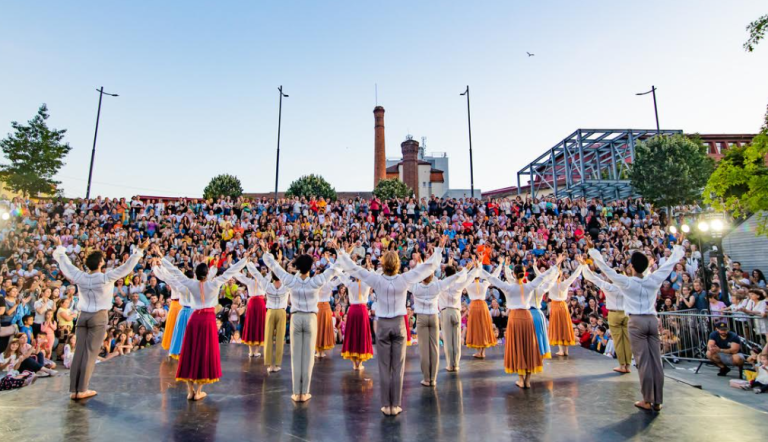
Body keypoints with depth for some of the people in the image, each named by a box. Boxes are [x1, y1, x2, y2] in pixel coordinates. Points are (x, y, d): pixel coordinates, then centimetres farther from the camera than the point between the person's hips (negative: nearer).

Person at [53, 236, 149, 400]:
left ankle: (73, 390, 11)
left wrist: (59, 247, 28)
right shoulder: (106, 277, -12)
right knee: (90, 353, 0)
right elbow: (127, 266, -14)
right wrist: (139, 250, -11)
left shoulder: (80, 276, 0)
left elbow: (65, 262, 14)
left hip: (83, 316, 5)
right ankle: (82, 389, 4)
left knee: (79, 352, 7)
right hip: (99, 317, -5)